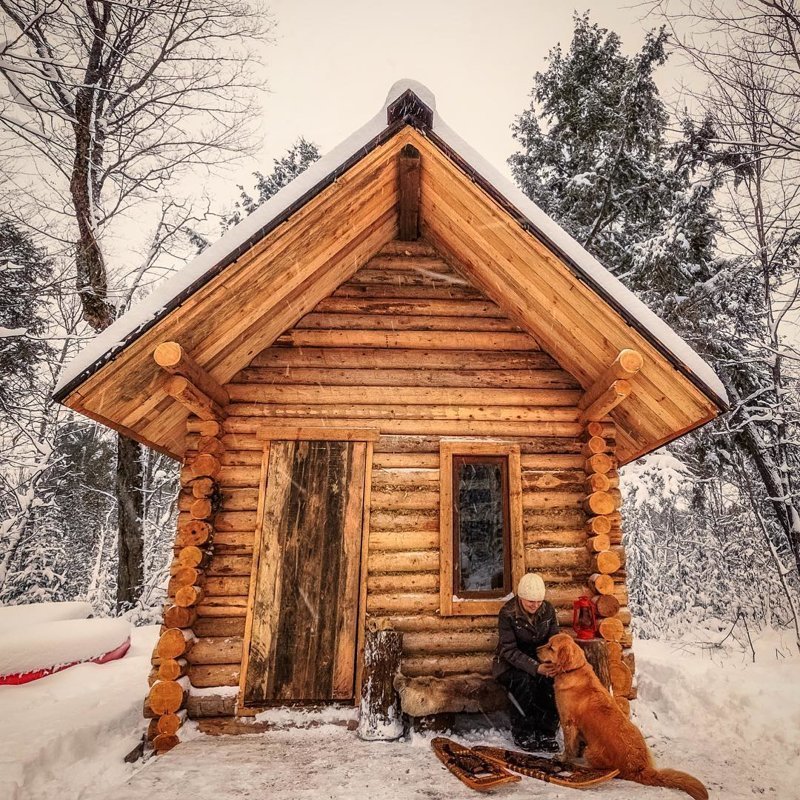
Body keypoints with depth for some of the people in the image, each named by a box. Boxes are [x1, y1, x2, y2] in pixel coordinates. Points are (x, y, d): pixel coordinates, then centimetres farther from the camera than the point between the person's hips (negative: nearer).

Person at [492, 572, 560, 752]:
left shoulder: (548, 610, -7)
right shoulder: (508, 613, -20)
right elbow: (509, 650, -23)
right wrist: (536, 668, -36)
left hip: (539, 659, 4)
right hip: (510, 663, -3)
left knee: (552, 680, -28)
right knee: (524, 680, -34)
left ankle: (546, 732, -11)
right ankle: (522, 734, -14)